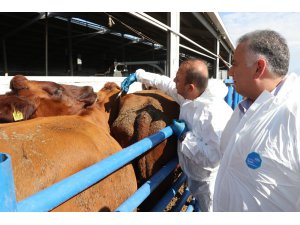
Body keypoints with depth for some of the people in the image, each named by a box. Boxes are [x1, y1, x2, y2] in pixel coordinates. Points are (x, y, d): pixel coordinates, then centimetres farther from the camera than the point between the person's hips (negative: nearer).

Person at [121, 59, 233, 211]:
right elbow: (165, 82, 7)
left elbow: (214, 157, -36)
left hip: (208, 183, -7)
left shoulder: (215, 113, -34)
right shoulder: (189, 96, -8)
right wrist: (138, 75, 10)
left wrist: (185, 135, -28)